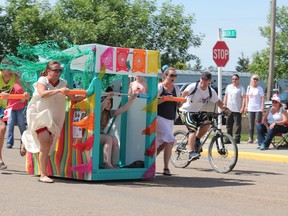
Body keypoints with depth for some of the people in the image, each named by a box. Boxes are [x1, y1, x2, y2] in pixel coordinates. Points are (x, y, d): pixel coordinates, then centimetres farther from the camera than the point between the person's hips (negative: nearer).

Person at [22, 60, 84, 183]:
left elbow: (73, 98, 3)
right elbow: (43, 94, -31)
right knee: (46, 143, -18)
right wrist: (59, 90, -41)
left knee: (48, 145, 5)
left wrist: (84, 96, -15)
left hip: (53, 118, 5)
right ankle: (43, 175, -15)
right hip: (39, 115, -5)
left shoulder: (63, 83, 2)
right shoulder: (42, 81, -10)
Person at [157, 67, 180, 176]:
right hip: (160, 118, -7)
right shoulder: (159, 87, -6)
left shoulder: (176, 89, 13)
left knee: (163, 144, 9)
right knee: (170, 141, -18)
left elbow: (178, 104, 23)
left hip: (171, 119, 7)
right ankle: (166, 168, -14)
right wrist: (164, 99, -22)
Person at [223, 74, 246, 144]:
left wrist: (243, 107, -15)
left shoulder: (241, 88, -1)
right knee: (229, 125, 8)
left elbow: (244, 98, -6)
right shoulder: (228, 87, 16)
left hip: (237, 110, -6)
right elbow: (226, 96, 20)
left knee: (238, 125, -4)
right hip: (229, 109, 6)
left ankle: (237, 139, -1)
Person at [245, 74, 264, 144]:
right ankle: (251, 139, 9)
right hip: (250, 109, 5)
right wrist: (246, 106, 14)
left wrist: (262, 107, -13)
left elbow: (262, 98, -6)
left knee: (258, 124, -7)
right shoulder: (249, 87, 11)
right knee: (251, 125, 5)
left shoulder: (259, 88, -3)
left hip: (258, 109, -5)